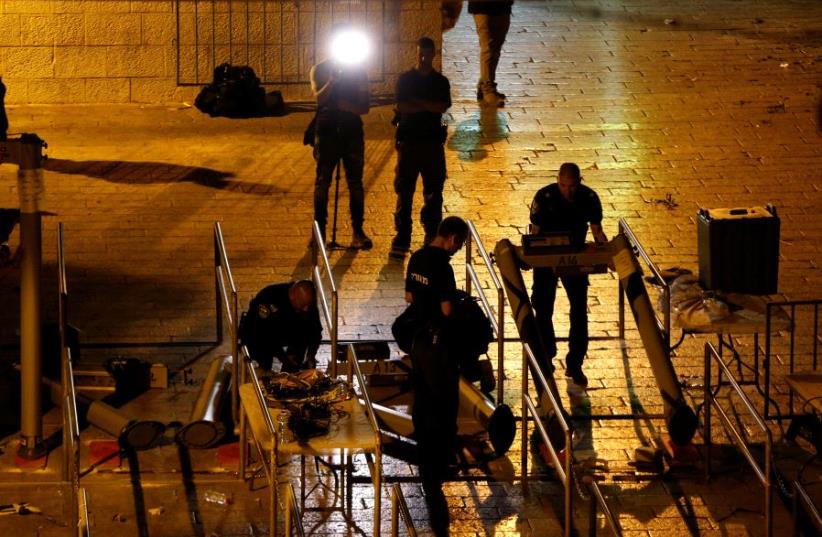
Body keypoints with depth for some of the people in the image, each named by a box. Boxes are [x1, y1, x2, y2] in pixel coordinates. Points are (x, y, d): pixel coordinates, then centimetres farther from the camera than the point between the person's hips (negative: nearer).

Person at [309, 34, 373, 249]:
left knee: (355, 182, -1)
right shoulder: (320, 69, 3)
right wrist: (332, 81, -29)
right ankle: (320, 229, 4)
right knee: (322, 181, -1)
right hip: (327, 130, -1)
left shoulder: (358, 72, 7)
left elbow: (364, 107, 3)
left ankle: (358, 231, 1)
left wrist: (347, 105, -15)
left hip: (352, 131, 1)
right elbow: (319, 98, -13)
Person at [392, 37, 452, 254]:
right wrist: (429, 107, -9)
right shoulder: (405, 79, 5)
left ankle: (432, 235, 10)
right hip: (408, 140, -1)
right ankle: (402, 236, 2)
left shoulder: (441, 82, 8)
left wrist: (417, 102, -11)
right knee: (404, 190, -1)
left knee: (434, 191, 3)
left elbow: (442, 107, -8)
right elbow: (401, 107, -8)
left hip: (433, 141, 1)